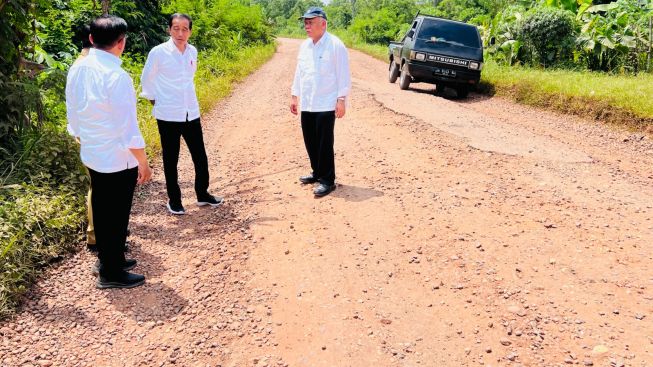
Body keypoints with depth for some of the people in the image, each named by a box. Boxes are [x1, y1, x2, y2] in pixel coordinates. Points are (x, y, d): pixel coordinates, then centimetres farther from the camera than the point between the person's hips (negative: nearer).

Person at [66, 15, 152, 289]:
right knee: (116, 216, 6)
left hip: (91, 156, 8)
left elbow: (73, 116, 9)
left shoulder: (77, 70, 1)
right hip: (118, 161, -8)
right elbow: (129, 129, -21)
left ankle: (107, 259, 37)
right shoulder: (117, 76, -23)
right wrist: (143, 163, -11)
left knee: (101, 211, 20)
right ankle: (111, 273, 20)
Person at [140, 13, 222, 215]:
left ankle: (202, 194, 29)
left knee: (200, 156, 11)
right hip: (168, 115, -4)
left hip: (191, 113, 5)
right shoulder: (158, 52, -11)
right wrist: (155, 102, 3)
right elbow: (147, 80, 0)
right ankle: (174, 200, 22)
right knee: (171, 160, 8)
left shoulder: (193, 51, 3)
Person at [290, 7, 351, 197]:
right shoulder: (304, 46, 12)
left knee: (324, 144, -4)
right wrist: (294, 95, 16)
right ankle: (317, 173, 29)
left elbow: (343, 75, -10)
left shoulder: (335, 45, -9)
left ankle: (328, 180, 6)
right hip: (307, 104, 7)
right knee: (310, 142, 12)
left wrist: (341, 99, -14)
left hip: (326, 104, -7)